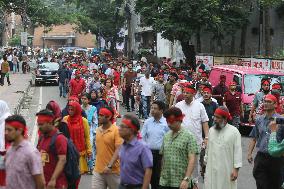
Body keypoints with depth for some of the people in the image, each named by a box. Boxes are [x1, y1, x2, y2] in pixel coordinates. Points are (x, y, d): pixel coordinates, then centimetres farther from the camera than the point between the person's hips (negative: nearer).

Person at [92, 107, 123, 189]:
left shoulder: (116, 130, -13)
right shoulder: (98, 130, 7)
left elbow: (118, 150, -17)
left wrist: (109, 166, -24)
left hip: (113, 171, -5)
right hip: (98, 170, 5)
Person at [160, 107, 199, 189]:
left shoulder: (188, 136, -6)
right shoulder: (166, 136, 12)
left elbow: (192, 160, -11)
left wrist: (186, 179, -19)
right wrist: (162, 176, 11)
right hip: (164, 182, 5)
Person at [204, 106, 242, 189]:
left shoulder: (234, 131, -6)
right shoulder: (211, 130, 10)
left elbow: (237, 151, -8)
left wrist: (236, 169, -12)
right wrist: (206, 162, 17)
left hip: (227, 170, -4)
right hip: (211, 170, 4)